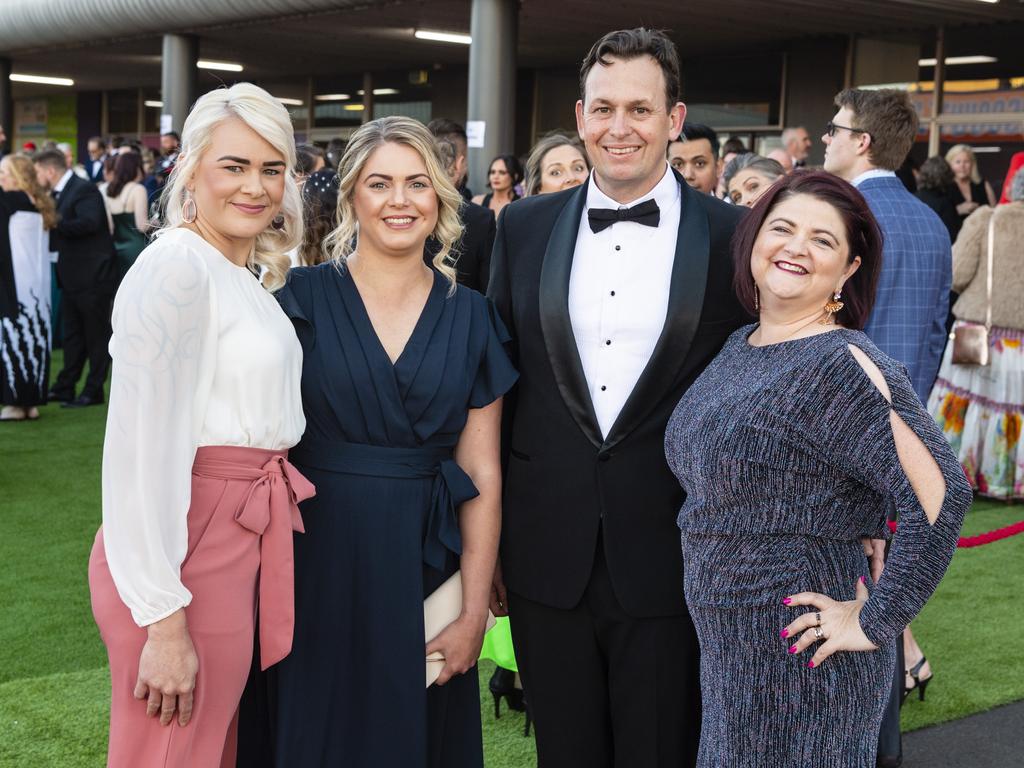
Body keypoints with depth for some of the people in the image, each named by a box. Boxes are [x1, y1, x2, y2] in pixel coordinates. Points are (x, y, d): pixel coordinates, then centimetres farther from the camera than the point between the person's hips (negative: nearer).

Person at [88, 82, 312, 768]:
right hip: (189, 548, -9)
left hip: (247, 541, 9)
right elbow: (144, 452, -20)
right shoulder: (176, 267, -14)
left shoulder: (251, 275, 14)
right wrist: (163, 620, -21)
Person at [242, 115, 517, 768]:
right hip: (318, 564, -1)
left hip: (424, 567, 2)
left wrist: (475, 613, -4)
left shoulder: (470, 317, 2)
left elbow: (482, 475, 1)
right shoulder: (303, 298, -2)